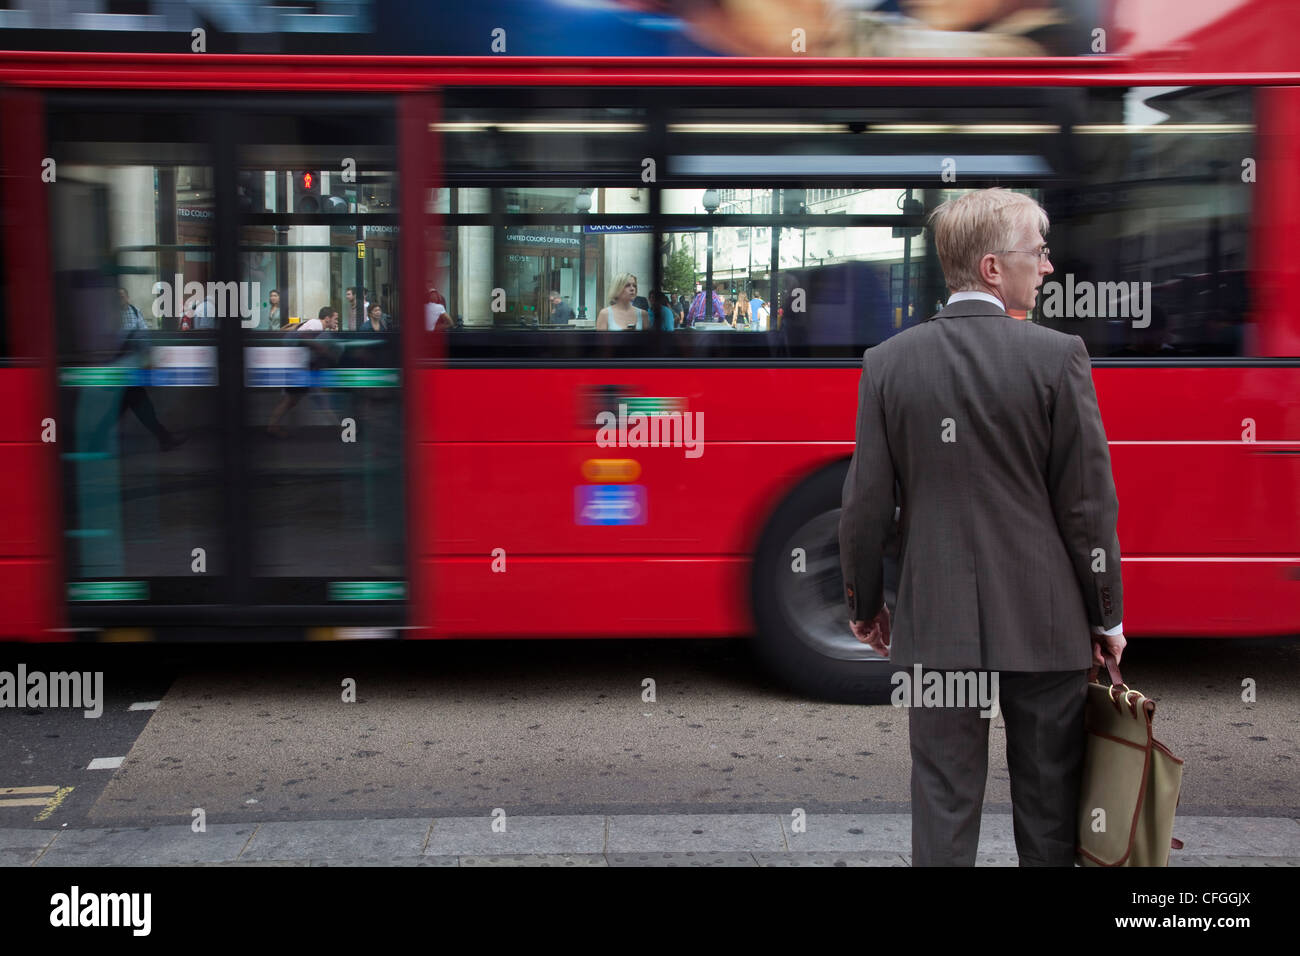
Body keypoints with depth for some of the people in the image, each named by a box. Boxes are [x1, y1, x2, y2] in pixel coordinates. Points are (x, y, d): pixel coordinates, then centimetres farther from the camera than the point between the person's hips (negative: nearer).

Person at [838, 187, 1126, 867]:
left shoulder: (888, 361, -3)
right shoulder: (1057, 355, -10)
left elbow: (867, 505, -1)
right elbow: (1089, 500, -6)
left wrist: (864, 605, 13)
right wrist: (1106, 613, 6)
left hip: (936, 623, 2)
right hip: (1044, 620, -1)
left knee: (944, 801, 9)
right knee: (1049, 804, 14)